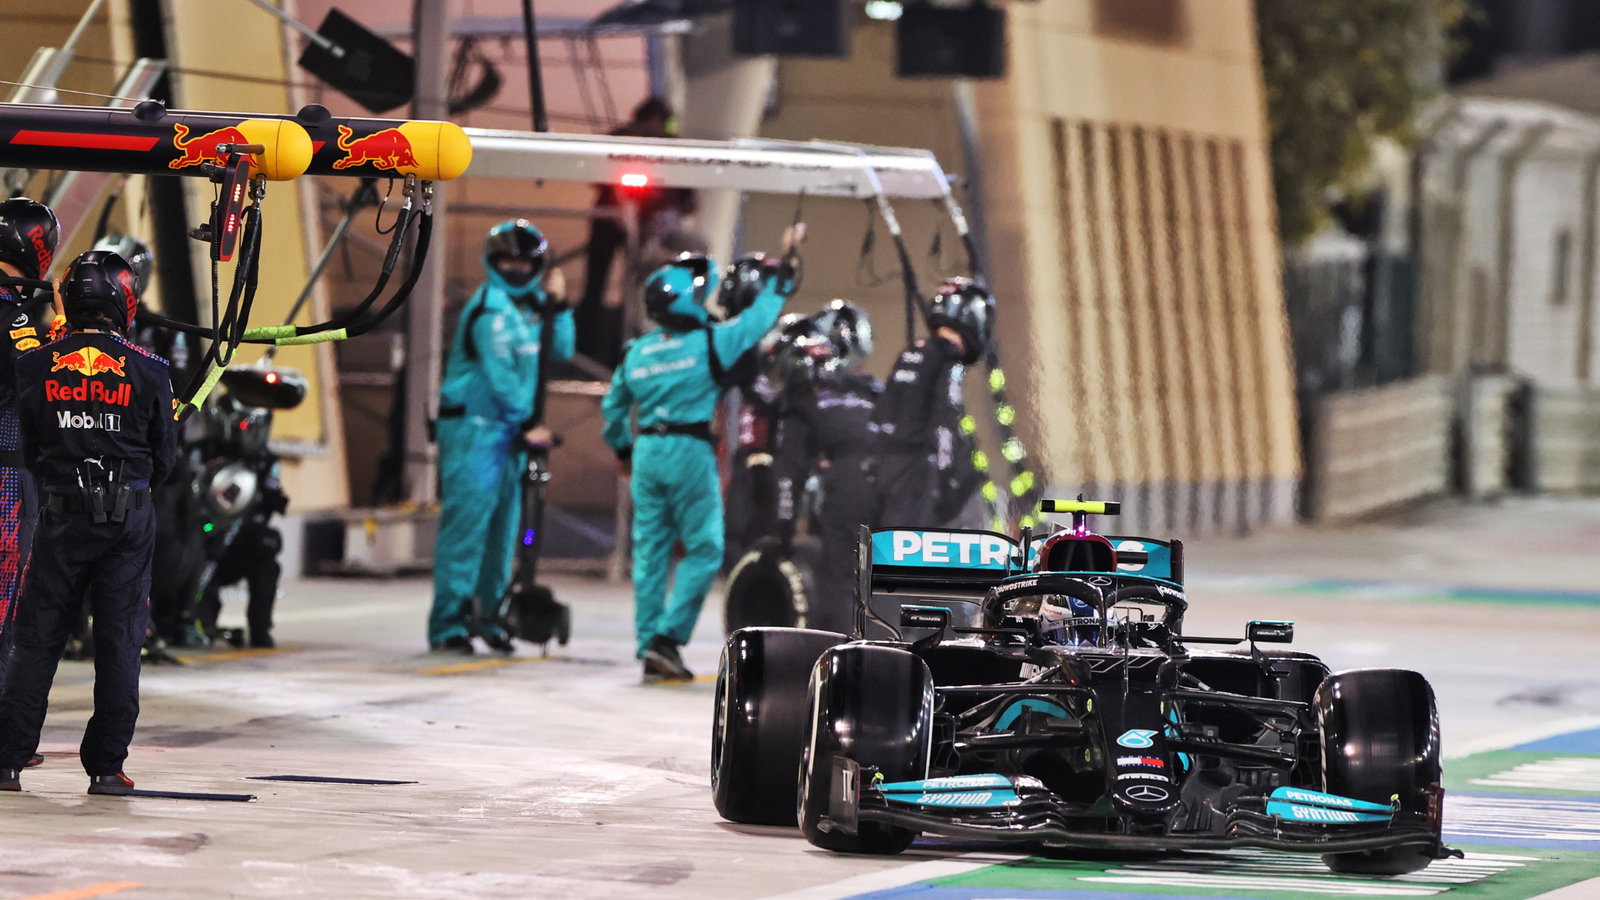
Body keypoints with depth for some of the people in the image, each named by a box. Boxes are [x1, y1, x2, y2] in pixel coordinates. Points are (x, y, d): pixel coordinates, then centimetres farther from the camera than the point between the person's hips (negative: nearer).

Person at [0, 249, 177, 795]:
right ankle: (106, 766, 7)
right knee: (120, 642, 6)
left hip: (61, 517, 1)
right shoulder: (148, 370, -6)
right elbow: (164, 458, 2)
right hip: (130, 518, -1)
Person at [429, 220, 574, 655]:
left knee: (503, 523, 10)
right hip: (472, 426, -8)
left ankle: (487, 614, 17)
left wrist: (558, 305, 0)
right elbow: (500, 375, -17)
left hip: (510, 428, 8)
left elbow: (562, 350, 12)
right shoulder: (490, 309, -13)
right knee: (467, 521, -11)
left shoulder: (532, 304, 12)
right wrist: (527, 425, -16)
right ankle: (448, 623, -10)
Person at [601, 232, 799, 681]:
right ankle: (668, 637, -8)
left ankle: (649, 647, 11)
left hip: (647, 452, 6)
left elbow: (613, 407, 18)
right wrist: (786, 266, 14)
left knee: (650, 549, 10)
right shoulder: (709, 341, -8)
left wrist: (623, 450, 35)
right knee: (704, 548, 2)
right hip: (690, 452, -6)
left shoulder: (636, 352, 8)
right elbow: (761, 315, 2)